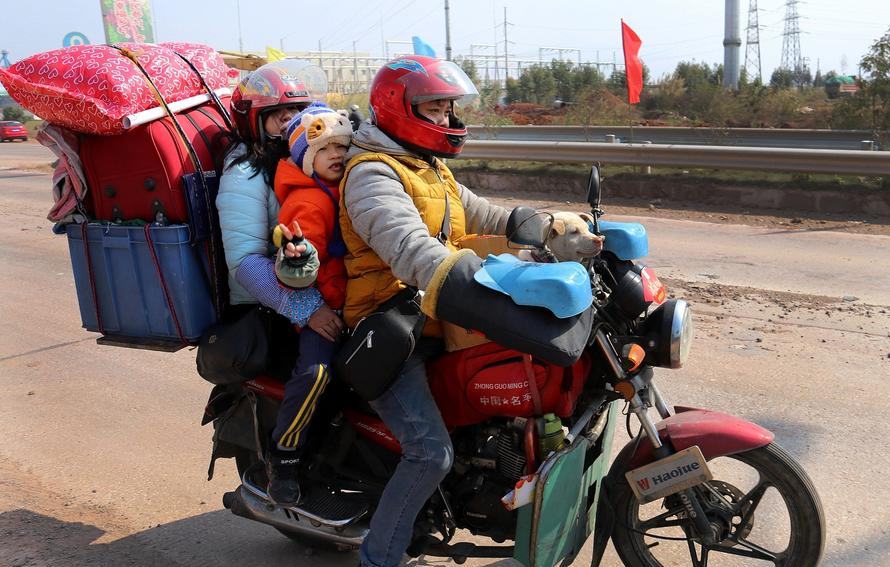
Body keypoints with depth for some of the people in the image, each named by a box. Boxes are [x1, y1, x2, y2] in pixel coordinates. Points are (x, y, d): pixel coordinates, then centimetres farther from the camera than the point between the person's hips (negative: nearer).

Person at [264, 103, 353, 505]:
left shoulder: (347, 189, 15)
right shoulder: (308, 202, -16)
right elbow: (299, 273, -27)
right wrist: (297, 255, -46)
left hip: (353, 301, 9)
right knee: (314, 371, -28)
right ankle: (283, 455, -10)